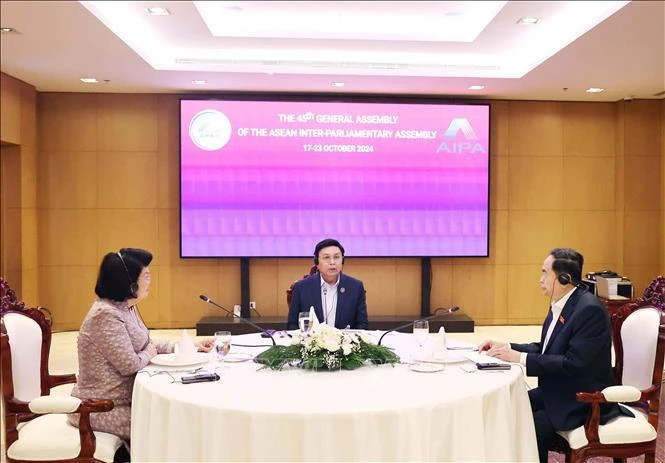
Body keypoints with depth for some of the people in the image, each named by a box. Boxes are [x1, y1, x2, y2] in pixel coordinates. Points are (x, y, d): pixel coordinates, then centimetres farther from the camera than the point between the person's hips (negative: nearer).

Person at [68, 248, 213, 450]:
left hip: (123, 398, 9)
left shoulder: (127, 308, 5)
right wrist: (149, 355, -3)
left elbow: (146, 343, 15)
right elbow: (130, 365, -24)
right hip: (102, 410, -9)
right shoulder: (106, 315, -25)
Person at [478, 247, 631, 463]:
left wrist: (520, 358, -26)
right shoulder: (559, 304, 5)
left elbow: (573, 363, -27)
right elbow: (544, 348, 11)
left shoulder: (590, 309, -23)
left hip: (584, 399, -8)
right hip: (557, 389, 9)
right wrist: (506, 347, -2)